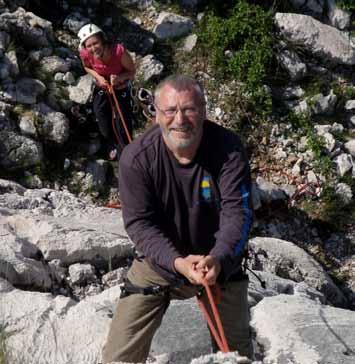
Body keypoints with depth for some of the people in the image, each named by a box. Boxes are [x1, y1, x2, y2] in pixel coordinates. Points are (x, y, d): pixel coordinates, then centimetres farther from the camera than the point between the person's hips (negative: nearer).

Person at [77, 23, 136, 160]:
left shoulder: (119, 51, -38)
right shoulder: (85, 55, -29)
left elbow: (132, 71, -19)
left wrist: (120, 78, -39)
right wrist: (98, 77, -21)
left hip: (121, 88, -3)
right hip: (101, 88, 3)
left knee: (124, 121, 2)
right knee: (104, 123, 17)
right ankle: (112, 145, 51)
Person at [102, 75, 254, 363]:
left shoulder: (228, 148, -21)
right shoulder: (136, 158, -22)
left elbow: (237, 211, -26)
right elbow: (140, 223, -21)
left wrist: (219, 259, -44)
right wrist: (177, 262, -37)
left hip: (220, 262, 1)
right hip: (160, 261, -1)